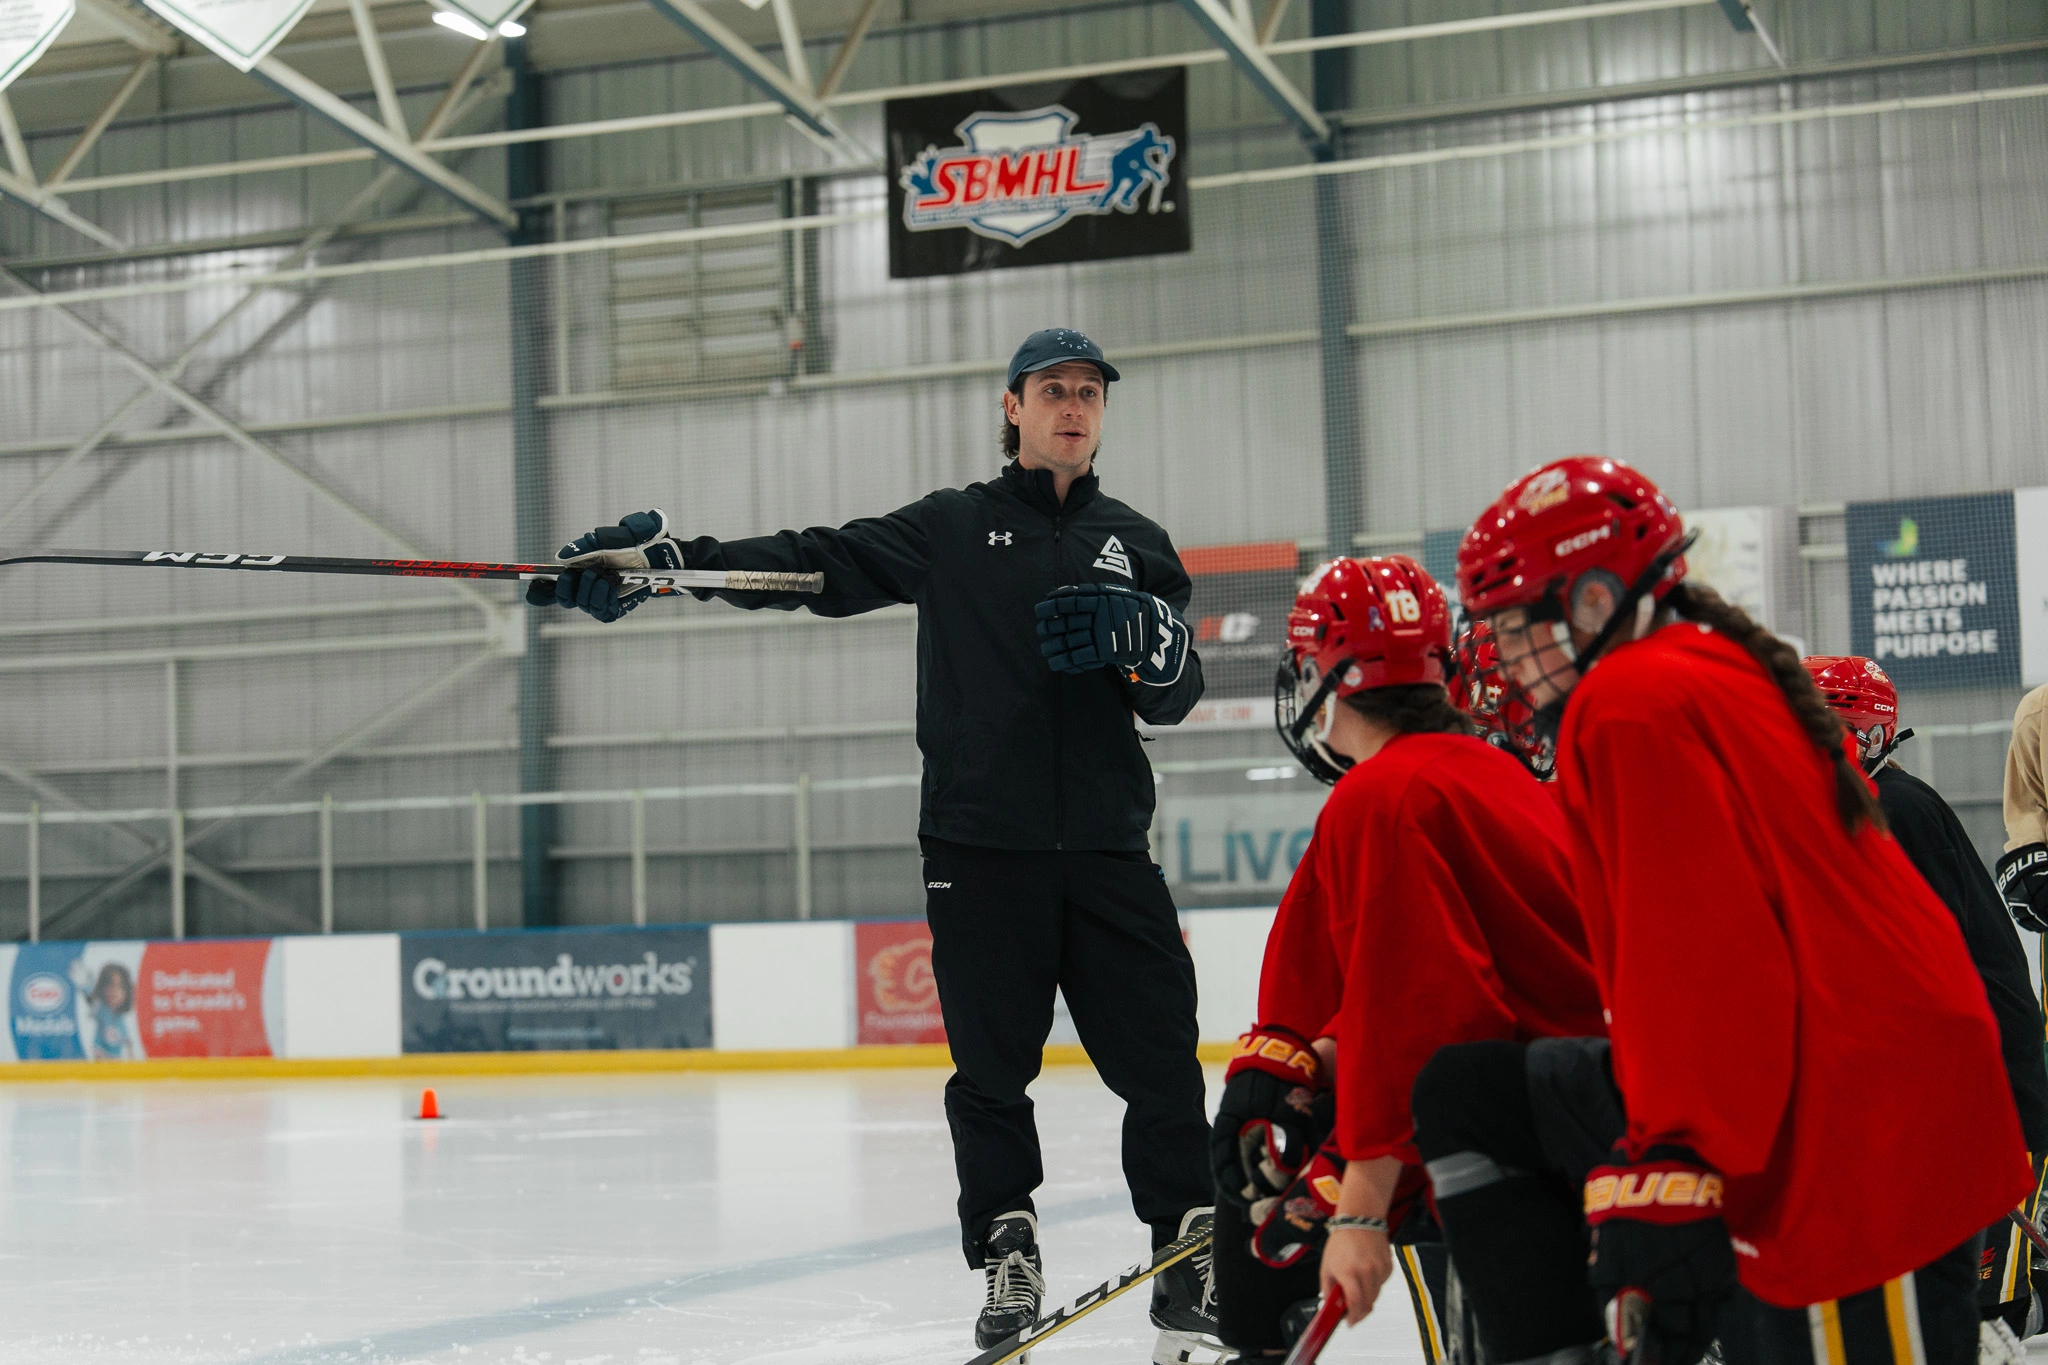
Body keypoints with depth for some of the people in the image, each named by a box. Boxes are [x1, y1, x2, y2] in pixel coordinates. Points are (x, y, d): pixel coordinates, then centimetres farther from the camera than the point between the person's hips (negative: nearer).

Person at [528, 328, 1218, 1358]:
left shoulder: (1139, 546, 13)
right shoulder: (949, 528, 8)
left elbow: (1176, 697, 8)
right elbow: (814, 565, -1)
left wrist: (1141, 634, -15)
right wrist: (663, 557, -13)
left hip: (1106, 849, 1)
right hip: (980, 847, -1)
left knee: (1159, 1059, -2)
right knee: (991, 1070, 3)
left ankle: (1190, 1251, 10)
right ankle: (1008, 1259, 15)